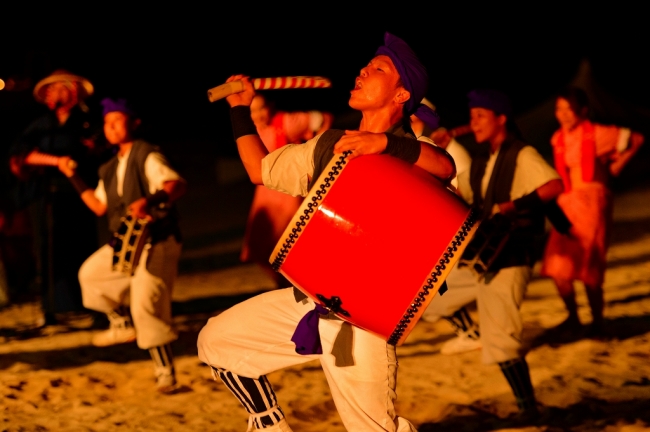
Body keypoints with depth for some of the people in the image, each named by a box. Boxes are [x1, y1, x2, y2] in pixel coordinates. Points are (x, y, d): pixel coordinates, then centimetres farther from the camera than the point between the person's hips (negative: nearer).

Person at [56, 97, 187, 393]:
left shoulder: (147, 156, -13)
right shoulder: (111, 169, 14)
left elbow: (177, 185, -29)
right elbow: (100, 207, 18)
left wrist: (150, 201, -48)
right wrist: (73, 177, 15)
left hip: (156, 242, -9)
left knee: (145, 307, -16)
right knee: (90, 274, 20)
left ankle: (165, 374, -8)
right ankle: (122, 325, 32)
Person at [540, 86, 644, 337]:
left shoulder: (597, 134, -8)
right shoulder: (558, 139, 8)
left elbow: (636, 139, -1)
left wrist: (617, 166, 1)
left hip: (592, 202, -5)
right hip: (567, 203, 5)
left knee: (588, 268, -5)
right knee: (558, 267, -1)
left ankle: (597, 323, 11)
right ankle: (572, 317, 18)